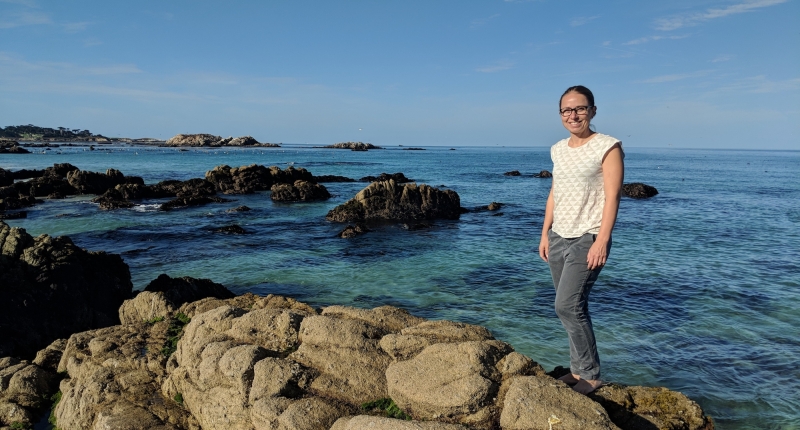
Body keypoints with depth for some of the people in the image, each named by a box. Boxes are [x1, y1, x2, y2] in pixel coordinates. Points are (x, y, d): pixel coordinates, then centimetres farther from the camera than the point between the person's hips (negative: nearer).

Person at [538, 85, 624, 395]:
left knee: (567, 306, -12)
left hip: (587, 239, -6)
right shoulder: (558, 150, 11)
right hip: (558, 238, 7)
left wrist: (602, 241, -19)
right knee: (572, 307, 10)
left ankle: (590, 375, 3)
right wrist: (545, 234, 12)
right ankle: (578, 369, 21)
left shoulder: (607, 147, -8)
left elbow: (612, 197, -13)